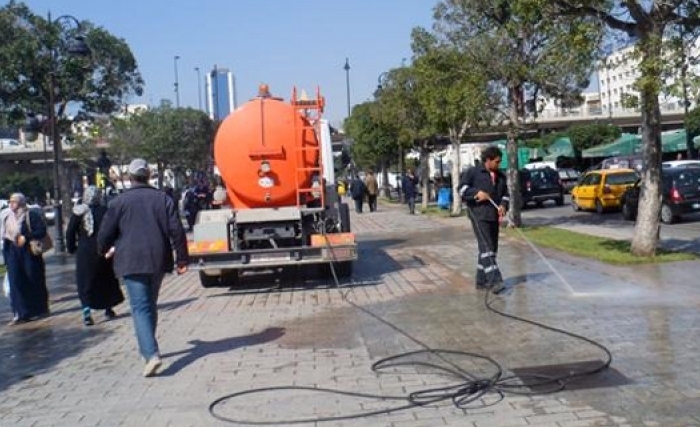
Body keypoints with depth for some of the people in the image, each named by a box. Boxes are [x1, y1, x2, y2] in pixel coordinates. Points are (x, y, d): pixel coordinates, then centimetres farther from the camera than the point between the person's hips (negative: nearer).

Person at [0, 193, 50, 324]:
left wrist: (26, 237, -21)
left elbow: (42, 230, -13)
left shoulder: (31, 214, -7)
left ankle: (41, 309, 21)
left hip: (29, 251, -5)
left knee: (34, 280, 5)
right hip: (13, 253, 5)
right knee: (16, 282, -2)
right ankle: (21, 313, -1)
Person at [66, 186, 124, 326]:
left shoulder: (78, 212, -4)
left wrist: (71, 248, 9)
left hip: (84, 253, 0)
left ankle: (87, 312, -11)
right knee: (107, 280, 16)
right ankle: (108, 310, 24)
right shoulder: (104, 211, -4)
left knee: (85, 283, 5)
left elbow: (70, 233, -3)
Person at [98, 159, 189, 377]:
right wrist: (182, 259, 4)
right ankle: (148, 348, 33)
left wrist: (105, 250, 24)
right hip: (158, 260, 4)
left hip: (132, 262, -4)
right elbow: (177, 230, -1)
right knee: (151, 305, 20)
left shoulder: (120, 202, -2)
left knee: (140, 308, -6)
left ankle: (151, 354, -21)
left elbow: (105, 233, 2)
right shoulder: (163, 199, 5)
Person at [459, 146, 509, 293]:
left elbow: (505, 194, 19)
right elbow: (462, 187, -5)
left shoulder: (501, 176, 15)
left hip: (494, 216, 7)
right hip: (479, 215, -7)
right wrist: (477, 193, -19)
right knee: (486, 247, -15)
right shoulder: (473, 172, -2)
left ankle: (482, 280, 18)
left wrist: (503, 205, -2)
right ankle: (494, 281, -21)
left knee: (492, 248, 9)